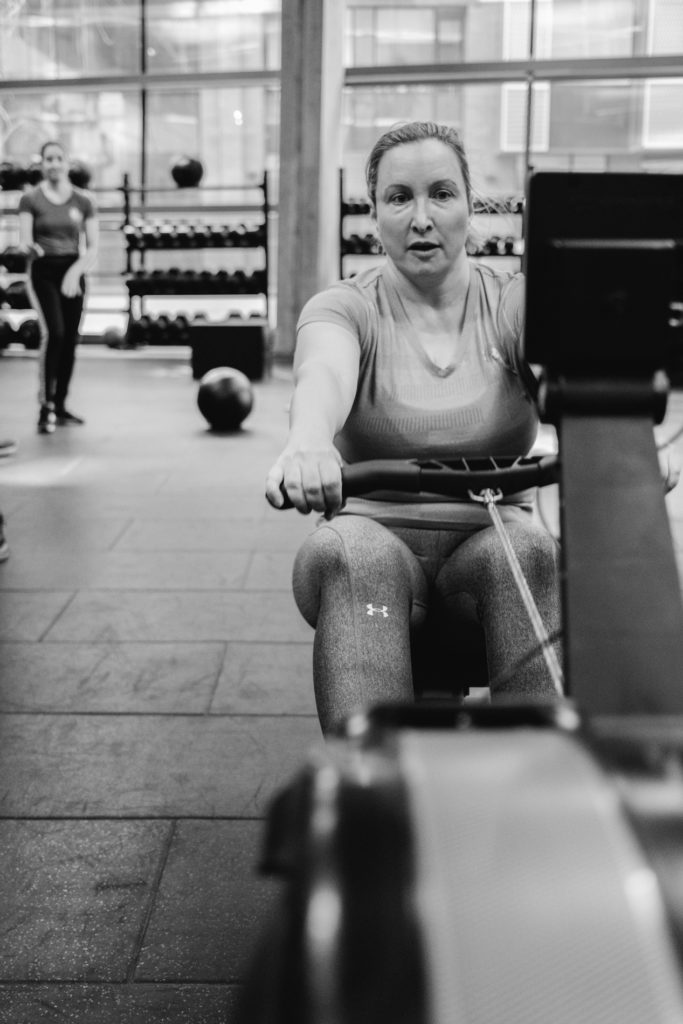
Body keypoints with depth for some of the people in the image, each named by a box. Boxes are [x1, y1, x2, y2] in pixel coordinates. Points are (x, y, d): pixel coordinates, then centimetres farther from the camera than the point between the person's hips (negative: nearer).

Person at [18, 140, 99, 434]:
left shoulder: (83, 200, 3)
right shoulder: (31, 198, -2)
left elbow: (92, 248, 2)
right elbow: (24, 241, -8)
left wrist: (75, 272, -13)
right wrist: (29, 247, -32)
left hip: (72, 271, 3)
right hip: (43, 271, -3)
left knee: (70, 340, 4)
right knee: (53, 333, -19)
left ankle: (60, 406, 18)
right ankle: (46, 407, -16)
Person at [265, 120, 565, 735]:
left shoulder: (516, 305, 2)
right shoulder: (344, 308, 0)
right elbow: (323, 375, -25)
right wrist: (307, 445, -50)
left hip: (489, 544, 1)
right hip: (376, 541, 0)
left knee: (528, 550, -32)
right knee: (352, 556, -33)